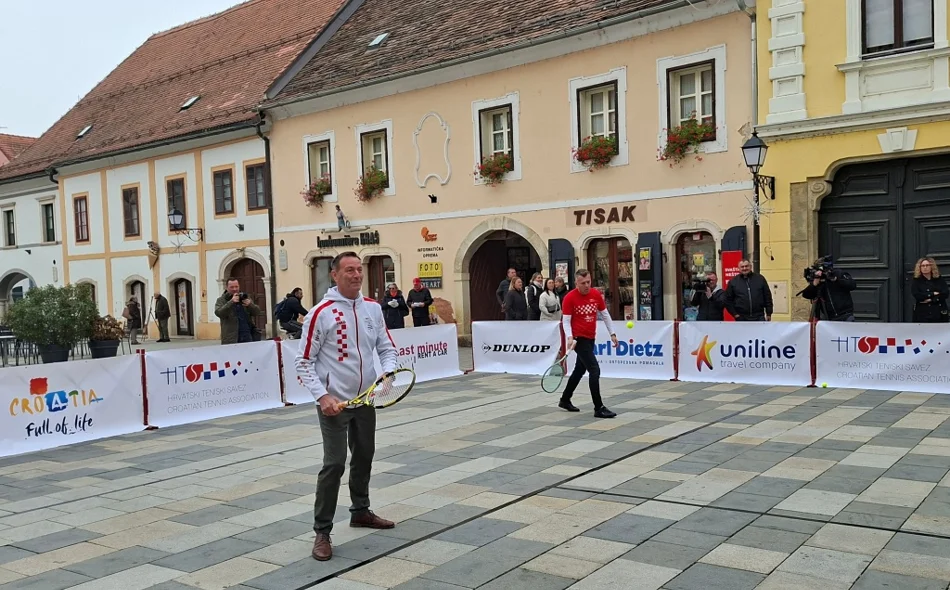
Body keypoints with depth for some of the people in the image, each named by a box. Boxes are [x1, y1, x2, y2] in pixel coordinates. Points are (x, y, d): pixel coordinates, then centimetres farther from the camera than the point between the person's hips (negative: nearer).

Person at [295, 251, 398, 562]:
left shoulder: (373, 308, 3)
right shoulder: (321, 313, -12)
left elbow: (387, 348, 10)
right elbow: (304, 362, -9)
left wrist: (388, 371, -11)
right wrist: (322, 396, -19)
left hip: (365, 399, 6)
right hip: (334, 402, -6)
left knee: (364, 457, 17)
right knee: (334, 464, -8)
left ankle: (360, 511, 37)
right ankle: (322, 532, 3)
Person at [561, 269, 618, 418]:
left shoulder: (596, 294, -1)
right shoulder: (570, 298, -15)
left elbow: (605, 315, 10)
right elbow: (566, 321, -13)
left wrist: (612, 333, 8)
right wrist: (570, 337, -28)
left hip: (591, 338, 7)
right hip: (579, 338, -7)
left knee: (580, 370, 19)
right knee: (595, 370, -15)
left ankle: (565, 400, 35)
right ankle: (599, 408, -11)